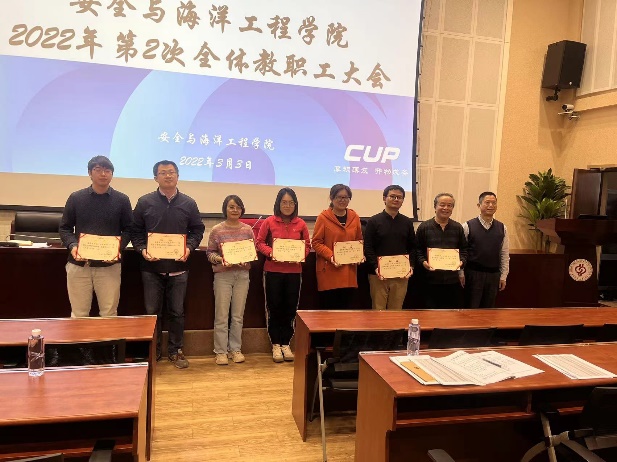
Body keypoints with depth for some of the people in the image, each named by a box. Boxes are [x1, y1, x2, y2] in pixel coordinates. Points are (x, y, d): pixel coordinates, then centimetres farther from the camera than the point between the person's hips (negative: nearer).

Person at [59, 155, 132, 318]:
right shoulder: (75, 198, 3)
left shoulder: (122, 200, 3)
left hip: (109, 265, 0)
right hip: (78, 264, 1)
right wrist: (72, 246, -12)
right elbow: (64, 228, 8)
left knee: (109, 314, 9)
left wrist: (119, 248, -12)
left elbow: (128, 229, 5)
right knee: (78, 315, 10)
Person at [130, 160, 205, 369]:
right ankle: (153, 351, 22)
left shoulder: (189, 203, 4)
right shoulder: (145, 202, 2)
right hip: (151, 267, -1)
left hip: (178, 267, 1)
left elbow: (197, 230, 8)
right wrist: (142, 249, -13)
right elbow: (135, 231, 3)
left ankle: (175, 351, 22)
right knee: (152, 312, 8)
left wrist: (189, 247, -10)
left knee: (177, 312, 8)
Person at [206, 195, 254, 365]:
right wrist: (220, 259, -18)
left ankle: (235, 348, 22)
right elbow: (210, 253, 0)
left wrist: (247, 260, -10)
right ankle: (221, 351, 13)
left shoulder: (248, 230, 4)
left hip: (242, 275, 3)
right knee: (221, 316, 3)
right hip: (223, 275, -2)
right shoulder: (217, 230, -2)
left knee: (238, 315, 10)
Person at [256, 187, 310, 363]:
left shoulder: (301, 224, 1)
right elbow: (259, 242, 1)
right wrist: (270, 253, -16)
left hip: (294, 271, 2)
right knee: (274, 308, 6)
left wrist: (301, 255, -11)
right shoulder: (269, 222, -3)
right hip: (273, 271, -2)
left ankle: (285, 344, 23)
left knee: (290, 308, 8)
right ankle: (275, 345, 19)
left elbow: (307, 245, 8)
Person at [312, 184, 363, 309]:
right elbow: (316, 242, -6)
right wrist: (330, 256, -18)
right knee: (328, 309, 1)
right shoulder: (323, 217, -6)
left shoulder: (354, 217, 8)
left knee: (345, 307, 8)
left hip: (349, 272, 4)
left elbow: (359, 241, 17)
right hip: (328, 271, -4)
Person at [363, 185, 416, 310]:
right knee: (378, 309, 1)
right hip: (378, 274, -3)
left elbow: (412, 247, 13)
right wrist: (375, 267, -16)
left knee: (396, 310, 8)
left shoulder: (407, 222, 12)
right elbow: (368, 248, -4)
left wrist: (411, 266, -2)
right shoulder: (374, 221, 1)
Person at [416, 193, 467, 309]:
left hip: (453, 280, 2)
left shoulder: (458, 227, 10)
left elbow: (464, 249, 13)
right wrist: (423, 262, -13)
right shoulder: (424, 227, 2)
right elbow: (418, 249, 3)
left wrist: (461, 261, -5)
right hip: (431, 280, -2)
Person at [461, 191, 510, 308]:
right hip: (473, 274, -3)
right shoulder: (467, 226, -6)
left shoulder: (502, 228, 5)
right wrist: (461, 275, -5)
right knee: (471, 309, 4)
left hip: (493, 275, 4)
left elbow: (505, 255, 10)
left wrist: (503, 276, 8)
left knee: (488, 310, 13)